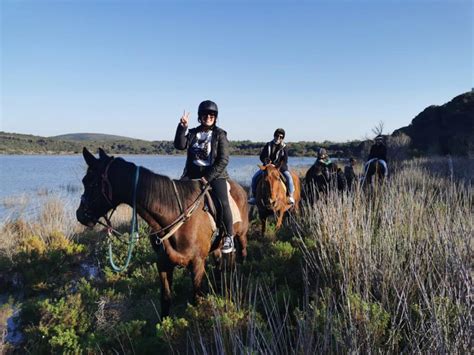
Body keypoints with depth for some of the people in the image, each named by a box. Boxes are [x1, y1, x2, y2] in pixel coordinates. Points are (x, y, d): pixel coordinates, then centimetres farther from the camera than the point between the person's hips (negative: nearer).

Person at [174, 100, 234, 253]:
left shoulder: (220, 134, 0)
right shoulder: (193, 133, 12)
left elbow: (223, 160, -7)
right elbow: (180, 145, -4)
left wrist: (208, 177, -15)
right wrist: (182, 127, -14)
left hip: (215, 174, -4)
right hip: (193, 173, 4)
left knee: (222, 202, -24)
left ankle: (229, 236, -9)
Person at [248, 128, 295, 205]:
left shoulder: (284, 147, 1)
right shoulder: (268, 145, 6)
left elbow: (285, 160, -7)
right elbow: (262, 156, 3)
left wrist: (279, 166, -25)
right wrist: (265, 160, -19)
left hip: (280, 167, -2)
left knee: (288, 177, -28)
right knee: (255, 177, -15)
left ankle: (290, 196, -17)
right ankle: (253, 196, -3)